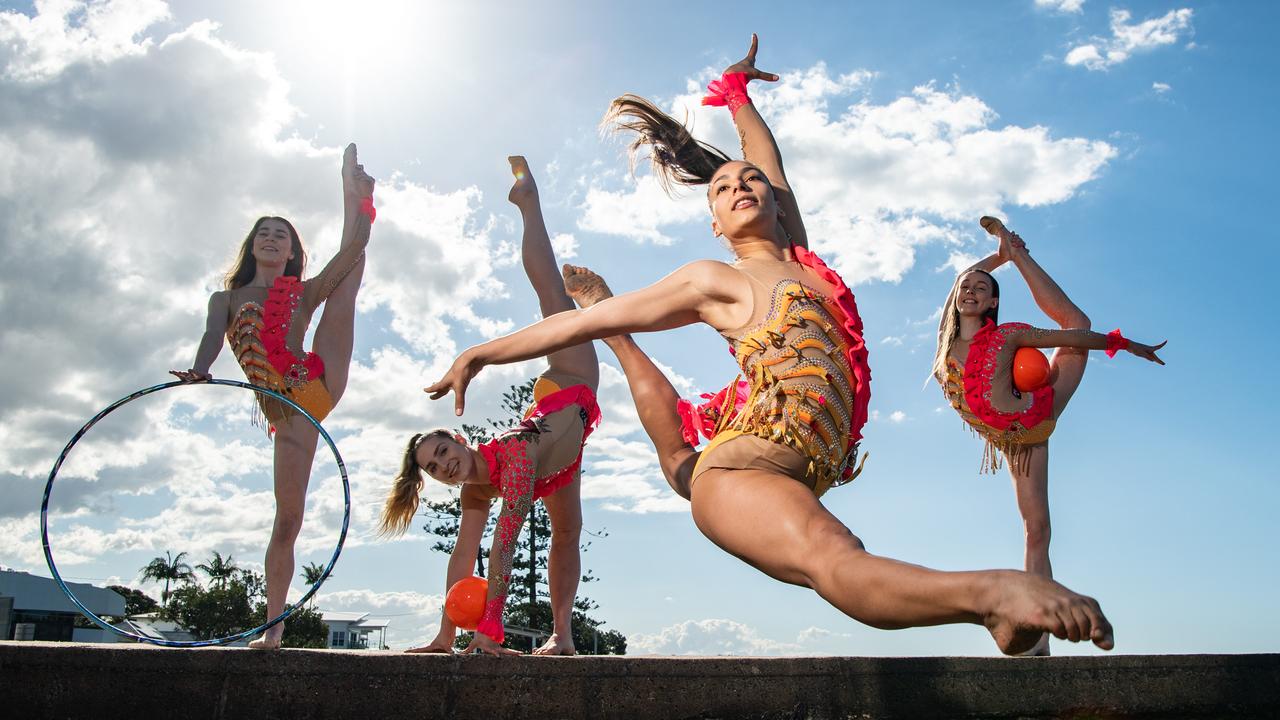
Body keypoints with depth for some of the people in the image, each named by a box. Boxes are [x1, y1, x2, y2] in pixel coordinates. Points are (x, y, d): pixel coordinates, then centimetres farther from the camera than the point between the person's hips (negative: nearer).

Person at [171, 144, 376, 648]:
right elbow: (213, 338, -3)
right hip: (286, 409, 0)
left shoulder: (306, 293, 20)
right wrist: (199, 372, -23)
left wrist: (355, 197, -5)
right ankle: (274, 624, 6)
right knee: (287, 519, -4)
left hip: (320, 381, 1)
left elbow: (349, 253, 4)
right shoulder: (227, 298, 19)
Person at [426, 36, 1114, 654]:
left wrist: (738, 95, 52)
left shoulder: (799, 259, 19)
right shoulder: (715, 279, 4)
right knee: (834, 557, -36)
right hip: (741, 469, -8)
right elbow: (585, 321, 7)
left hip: (796, 477, 8)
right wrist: (483, 353, 9)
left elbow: (771, 165, 36)